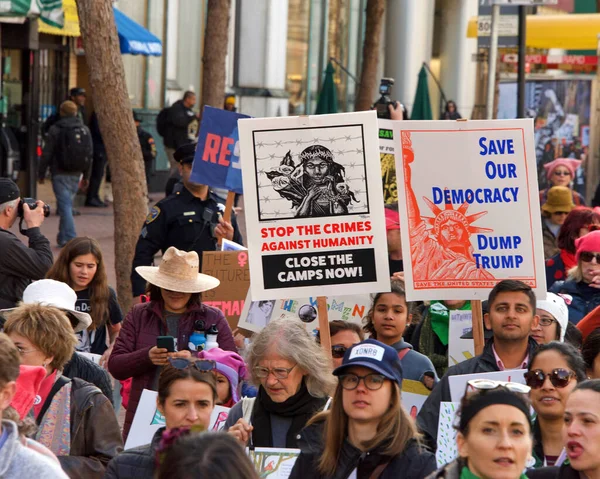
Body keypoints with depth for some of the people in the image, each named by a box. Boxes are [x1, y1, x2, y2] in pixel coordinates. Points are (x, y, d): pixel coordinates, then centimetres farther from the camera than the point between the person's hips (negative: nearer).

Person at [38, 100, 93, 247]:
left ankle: (69, 238, -15)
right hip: (76, 174, 5)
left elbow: (47, 154, -7)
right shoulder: (85, 130, 7)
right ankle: (63, 237, 23)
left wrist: (41, 174, 2)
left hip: (60, 174, -5)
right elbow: (90, 154, 10)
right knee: (67, 204, 16)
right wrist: (86, 176, 17)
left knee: (64, 204, -6)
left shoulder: (55, 130, -7)